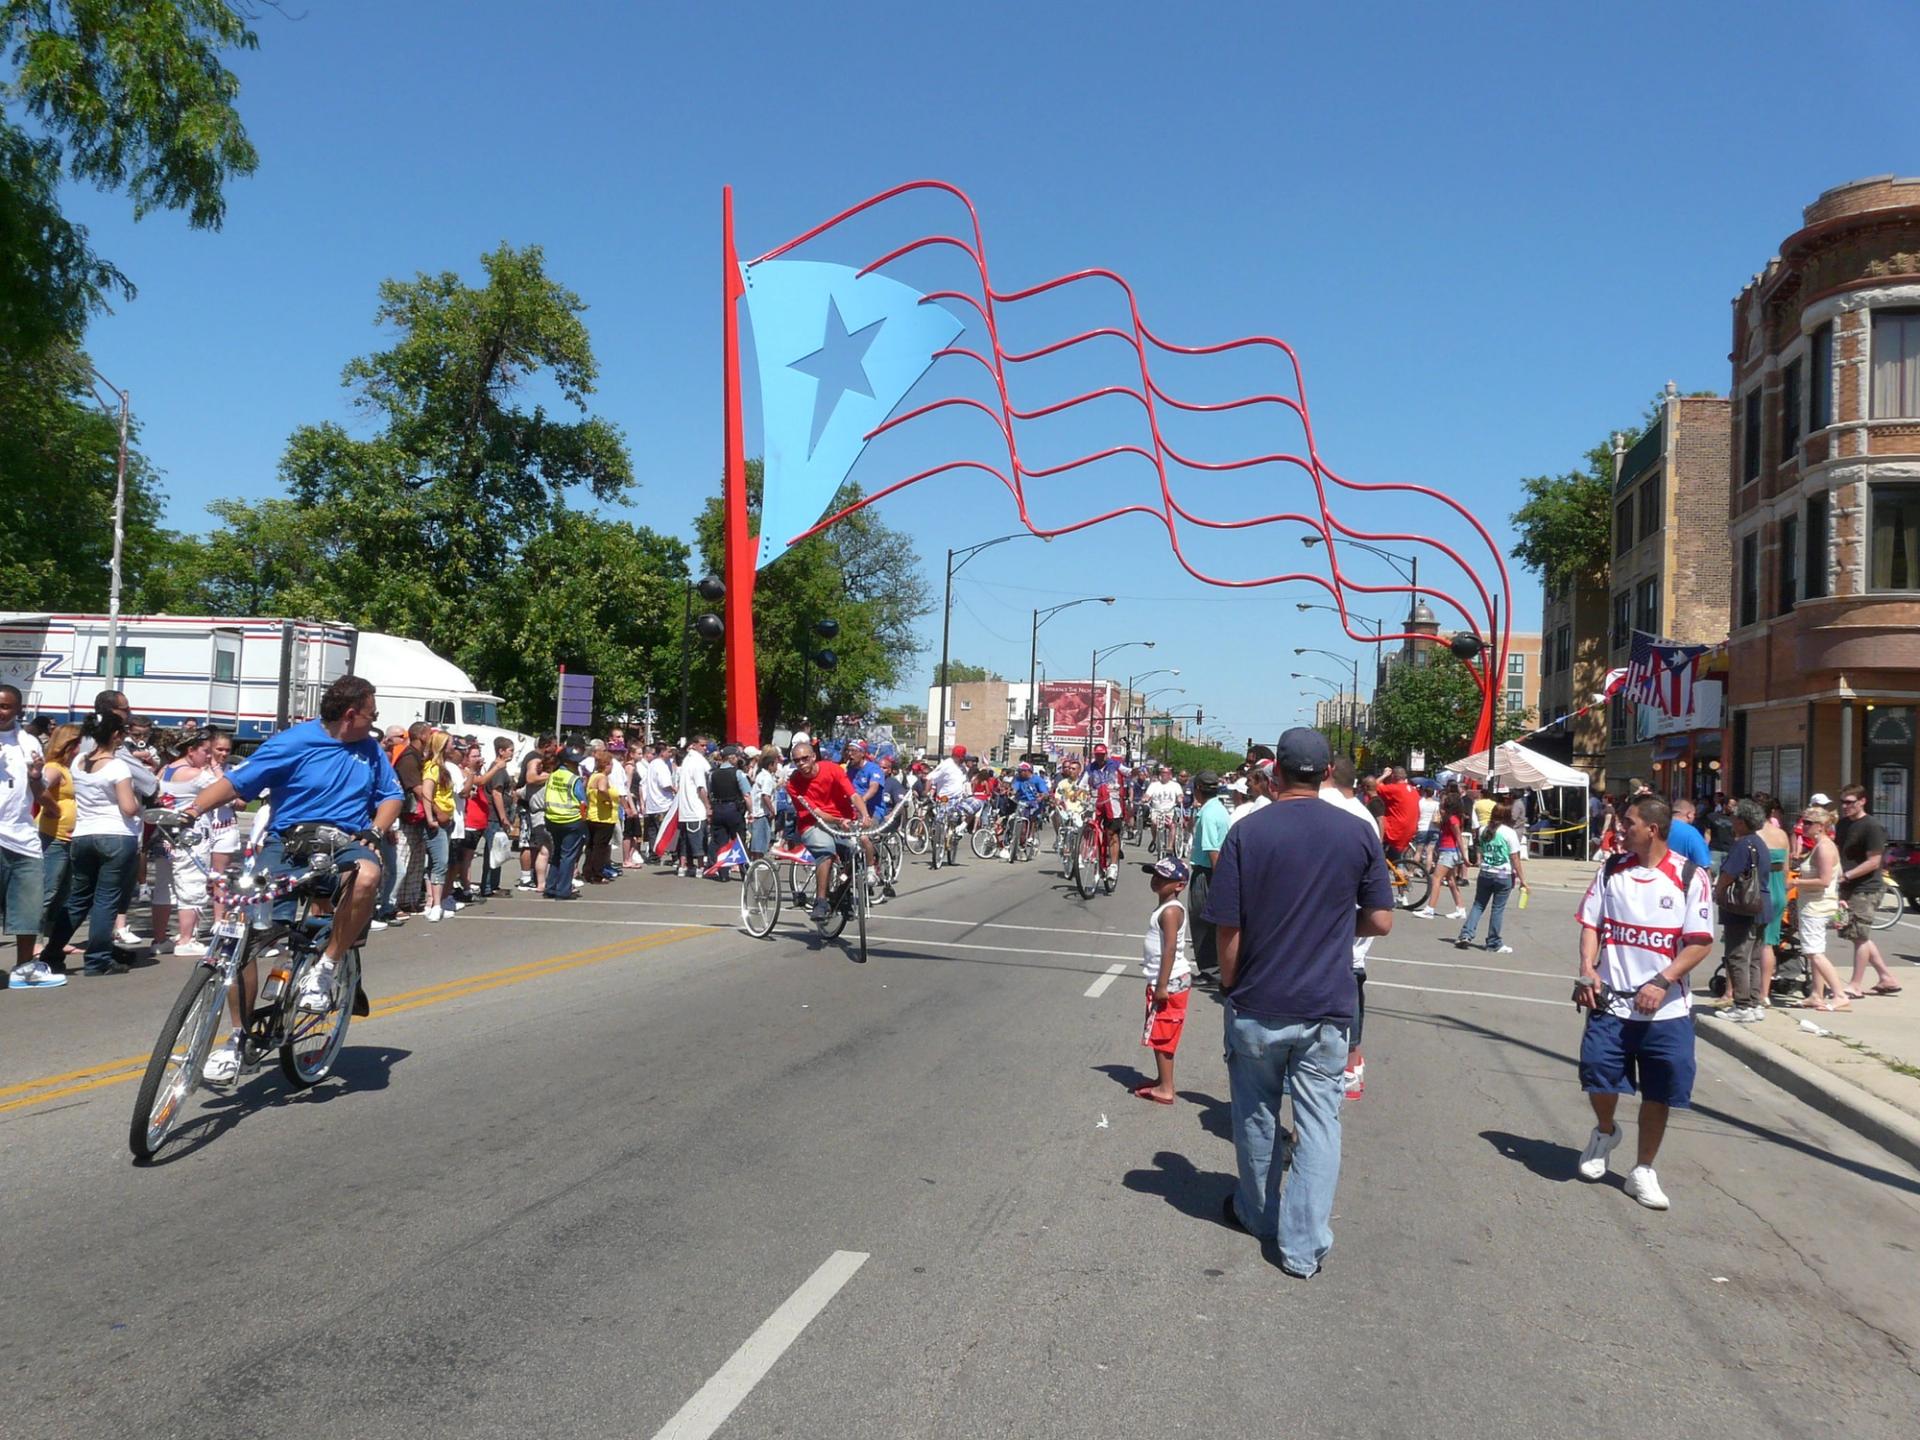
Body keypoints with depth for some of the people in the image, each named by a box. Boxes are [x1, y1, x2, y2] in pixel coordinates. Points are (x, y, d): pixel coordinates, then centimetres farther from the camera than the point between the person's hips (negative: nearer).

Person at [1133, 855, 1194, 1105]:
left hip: (1170, 983, -10)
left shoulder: (1170, 911, -20)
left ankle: (1165, 1090, 5)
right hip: (1171, 980, 10)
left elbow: (1170, 949, -25)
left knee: (1161, 1036, -2)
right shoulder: (1167, 907, 11)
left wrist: (1162, 986, -26)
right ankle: (1162, 1080, 30)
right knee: (1160, 1036, 19)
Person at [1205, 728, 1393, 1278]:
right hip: (1328, 1006, 1)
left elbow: (1228, 929, -9)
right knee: (1318, 1120, 8)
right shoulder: (1358, 834, -5)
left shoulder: (1246, 832, -10)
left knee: (1255, 1112, 18)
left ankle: (1255, 1214, 36)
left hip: (1256, 1005, 0)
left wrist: (1230, 987, 6)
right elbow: (1380, 921, 0)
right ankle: (1304, 1246, 9)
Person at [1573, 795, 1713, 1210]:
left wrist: (1662, 981, -19)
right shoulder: (1611, 870, 4)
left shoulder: (1689, 877, -7)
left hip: (1665, 1008, -2)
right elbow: (1591, 923, 7)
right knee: (1599, 1079, 0)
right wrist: (1587, 969, -9)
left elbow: (1700, 942, -8)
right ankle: (1605, 1132, 33)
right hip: (1611, 1002, 2)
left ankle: (1643, 1172, 23)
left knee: (1658, 1095, 6)